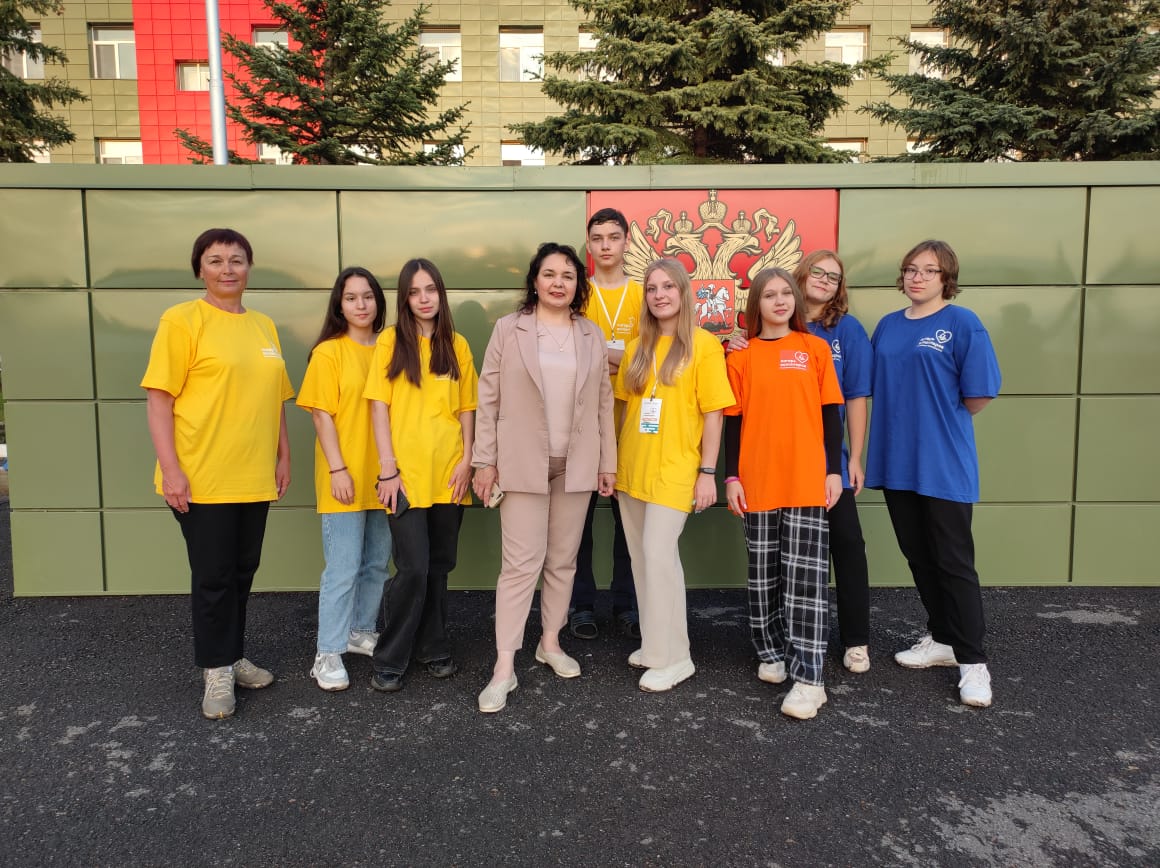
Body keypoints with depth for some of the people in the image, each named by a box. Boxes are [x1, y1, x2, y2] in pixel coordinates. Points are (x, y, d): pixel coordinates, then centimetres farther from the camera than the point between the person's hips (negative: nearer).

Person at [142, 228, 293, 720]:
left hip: (255, 477, 5)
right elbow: (158, 398, -10)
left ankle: (232, 656, 31)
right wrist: (170, 469, -15)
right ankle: (217, 671, 20)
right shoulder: (182, 320, -6)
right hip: (201, 478, -5)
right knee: (213, 576, 4)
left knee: (243, 571, 15)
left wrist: (283, 457, 14)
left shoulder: (264, 326, 11)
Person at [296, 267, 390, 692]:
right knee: (343, 568, -2)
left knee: (377, 562, 15)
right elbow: (321, 416, -8)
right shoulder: (328, 352, -5)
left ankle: (361, 631, 31)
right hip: (345, 477, -5)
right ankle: (328, 653, 9)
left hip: (381, 475, 5)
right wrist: (337, 469, -14)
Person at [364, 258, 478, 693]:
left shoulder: (456, 345, 8)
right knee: (413, 569, -6)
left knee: (439, 566, 11)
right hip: (406, 474, -3)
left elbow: (466, 408, 10)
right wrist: (388, 469, -9)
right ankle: (389, 661, 12)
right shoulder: (390, 341, 1)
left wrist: (466, 459, -1)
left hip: (448, 474, 3)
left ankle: (433, 648, 27)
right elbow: (379, 407, -3)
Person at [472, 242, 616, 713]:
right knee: (521, 564, -5)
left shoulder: (593, 335, 7)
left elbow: (604, 402, 8)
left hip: (576, 464, 3)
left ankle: (550, 642, 29)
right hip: (523, 463, -3)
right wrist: (484, 460, -5)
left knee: (563, 560, 12)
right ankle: (504, 667, 3)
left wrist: (608, 462, 6)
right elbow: (488, 398, -2)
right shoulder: (508, 329, -1)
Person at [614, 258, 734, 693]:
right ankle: (655, 644, 25)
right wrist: (617, 461, 11)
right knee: (642, 558, 11)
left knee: (658, 554, -10)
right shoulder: (637, 347, 11)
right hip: (632, 469, 6)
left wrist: (708, 472, -11)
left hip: (674, 469, -6)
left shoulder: (703, 344, -5)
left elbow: (713, 413, -7)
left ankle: (672, 657, 4)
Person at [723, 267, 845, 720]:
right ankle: (772, 652, 27)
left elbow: (830, 412, 5)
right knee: (764, 573, 10)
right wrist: (732, 476, -1)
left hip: (807, 480, -1)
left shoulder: (815, 348, 4)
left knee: (805, 576, -4)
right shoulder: (741, 357, 5)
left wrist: (834, 470, -1)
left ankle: (809, 677, 0)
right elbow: (734, 420, 5)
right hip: (758, 481, 1)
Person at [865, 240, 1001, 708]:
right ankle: (942, 639, 31)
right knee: (918, 556, 15)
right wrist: (906, 423, 6)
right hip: (896, 461, 6)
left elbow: (977, 397, -8)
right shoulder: (888, 326, 9)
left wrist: (941, 423, 3)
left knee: (953, 562, 1)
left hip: (944, 464, -5)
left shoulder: (962, 324, -7)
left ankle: (971, 660, 14)